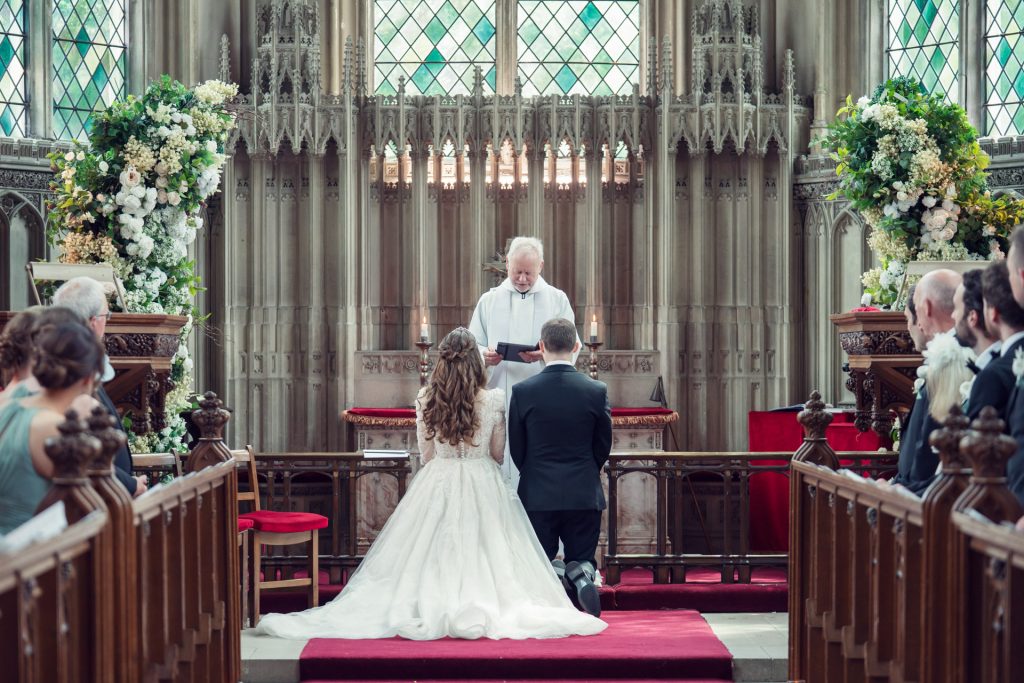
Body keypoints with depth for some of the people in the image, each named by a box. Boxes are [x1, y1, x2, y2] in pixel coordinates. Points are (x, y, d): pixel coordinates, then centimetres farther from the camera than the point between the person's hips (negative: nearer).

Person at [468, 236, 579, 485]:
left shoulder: (557, 300, 9)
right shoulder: (488, 301, 14)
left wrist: (545, 355, -20)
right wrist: (485, 356, -13)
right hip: (498, 405, 1)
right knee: (499, 471, -4)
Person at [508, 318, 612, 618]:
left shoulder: (523, 391, -8)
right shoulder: (597, 391, -5)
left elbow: (516, 449, 1)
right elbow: (603, 447, 4)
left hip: (537, 495, -1)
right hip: (584, 494, 1)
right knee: (582, 558, 14)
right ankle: (580, 576, -21)